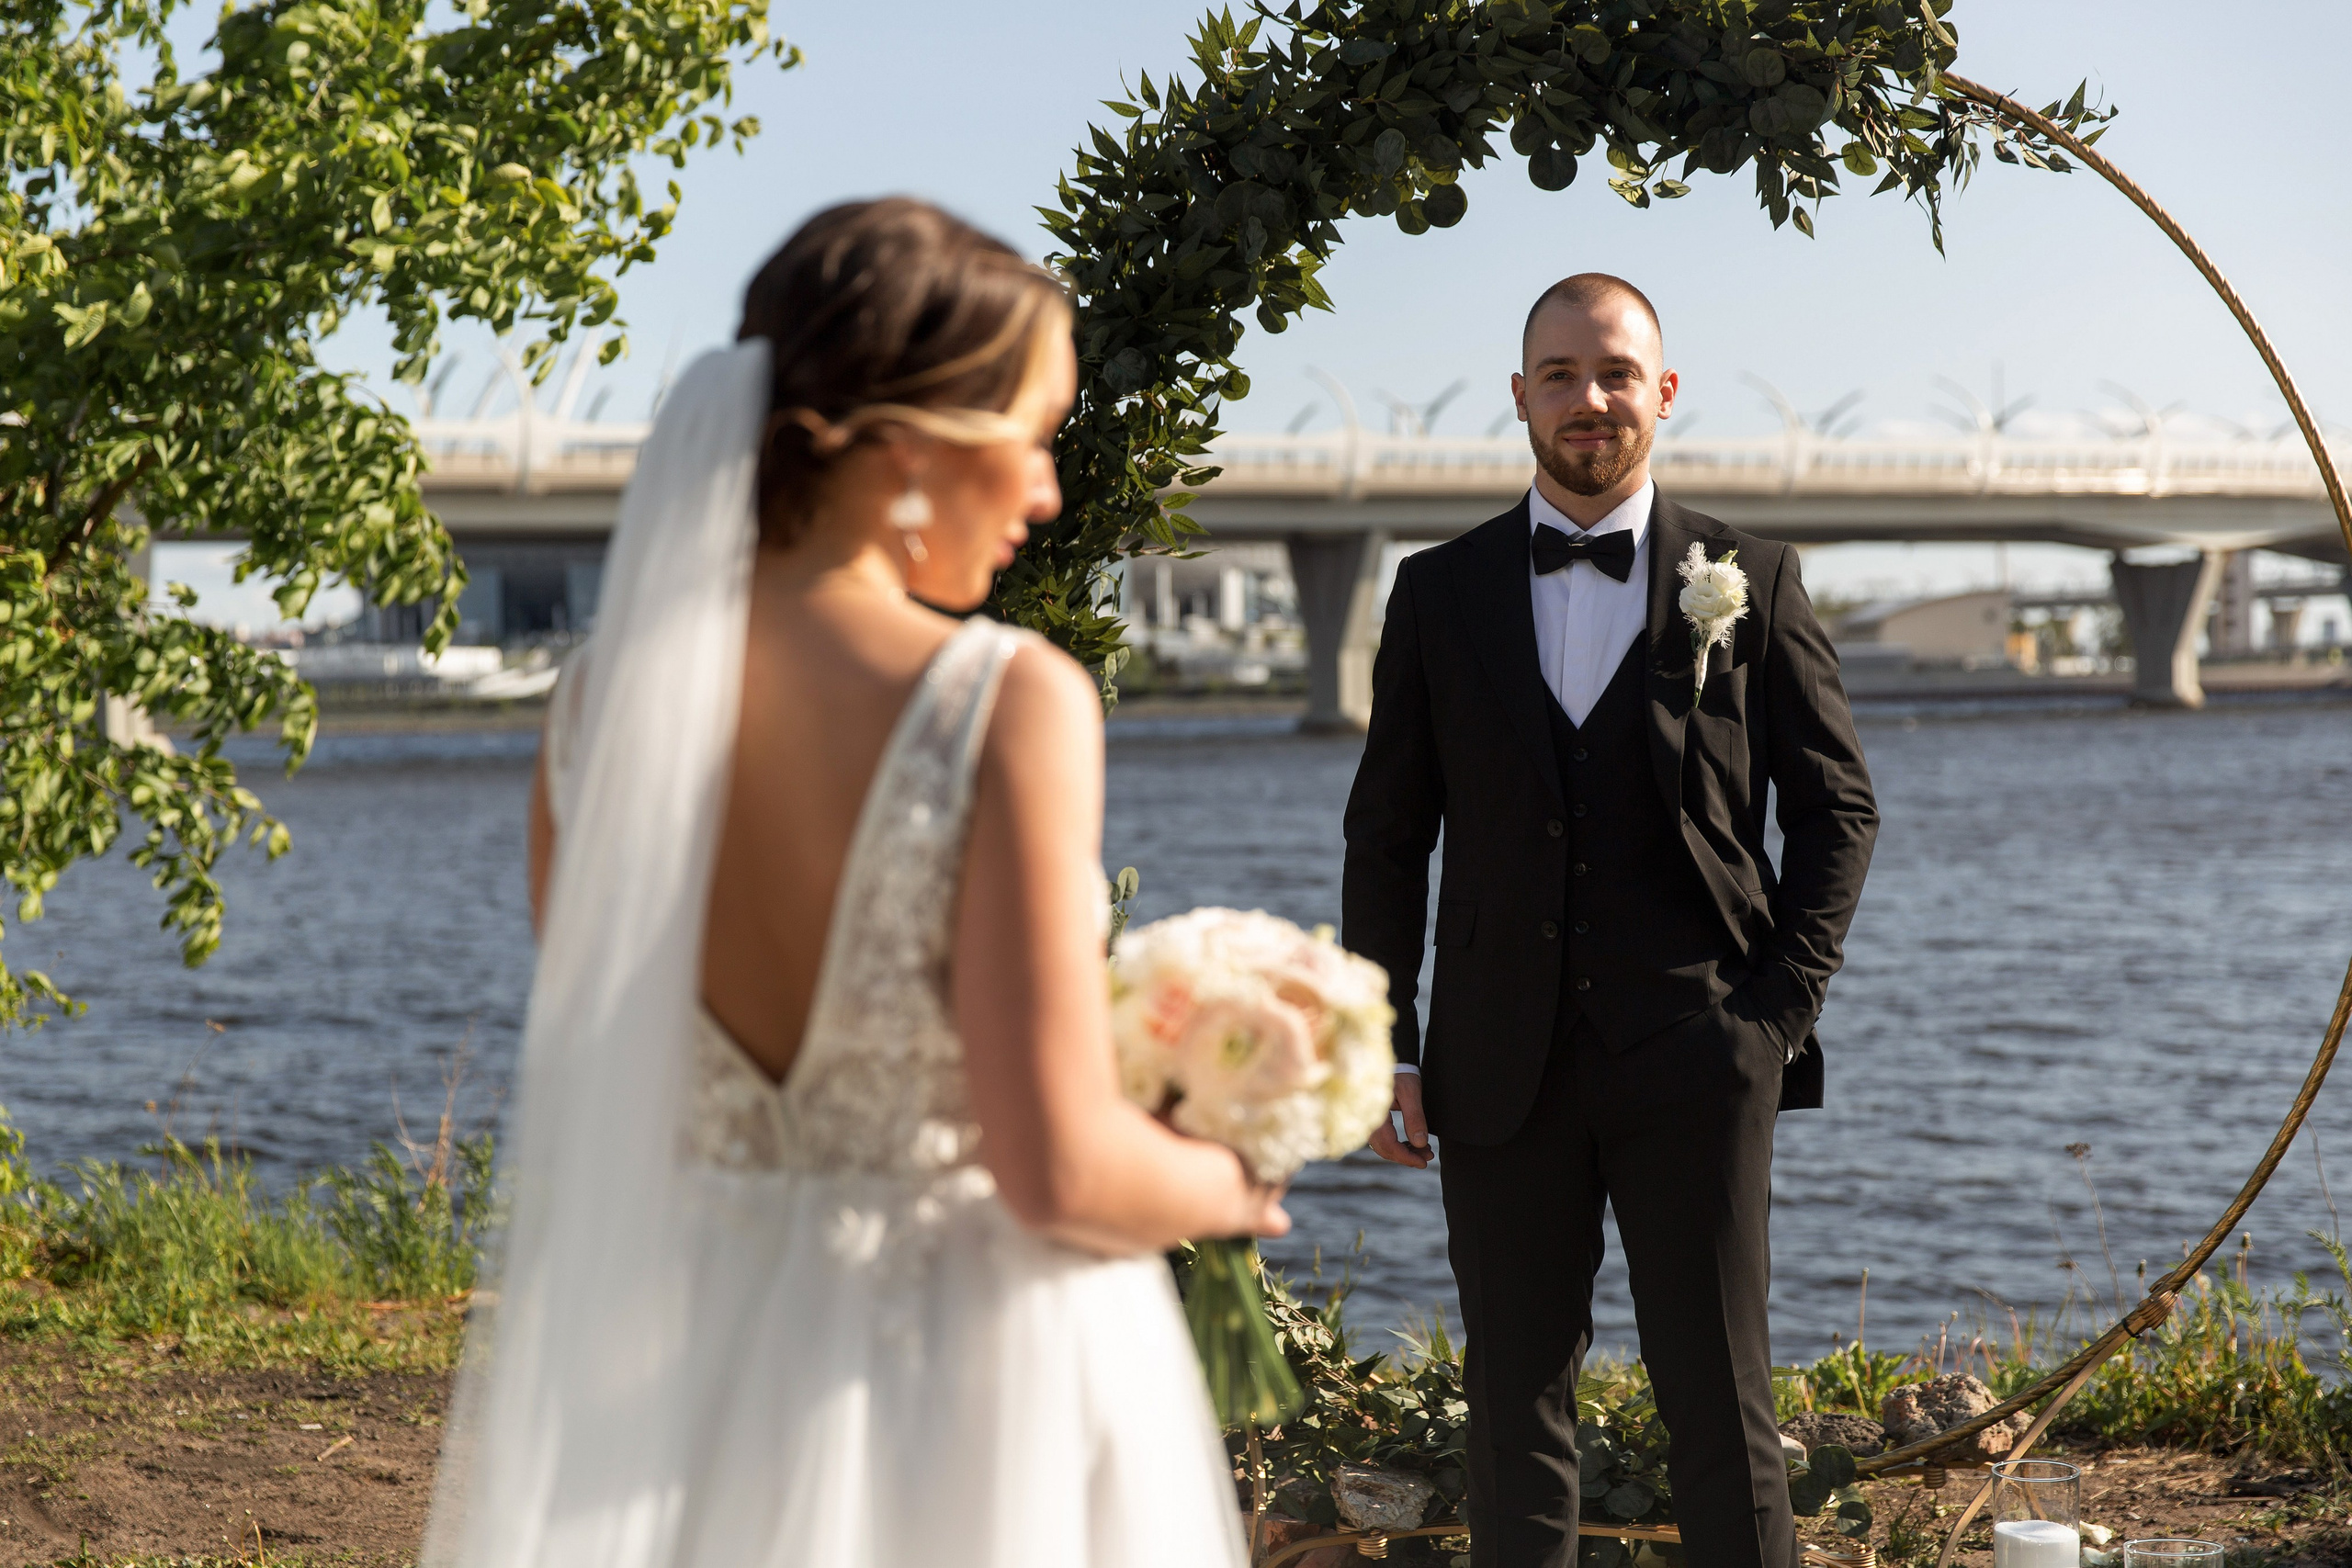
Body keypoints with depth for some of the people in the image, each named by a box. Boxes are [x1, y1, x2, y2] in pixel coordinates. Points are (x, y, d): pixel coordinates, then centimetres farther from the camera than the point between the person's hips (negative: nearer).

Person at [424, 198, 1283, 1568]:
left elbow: (597, 1109, 8)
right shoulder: (1012, 704, -18)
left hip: (672, 1388, 5)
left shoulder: (605, 701, -3)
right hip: (975, 1398, -4)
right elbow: (1061, 1173, -20)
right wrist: (1230, 1186, 0)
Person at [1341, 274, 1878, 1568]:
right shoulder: (1439, 593, 8)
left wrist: (1783, 1009, -3)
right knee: (1513, 1401, 7)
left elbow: (1836, 807, 7)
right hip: (1503, 1072, 2)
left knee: (1722, 1405, 1)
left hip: (1693, 1066, -2)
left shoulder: (1750, 583, 4)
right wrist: (1385, 1047, 3)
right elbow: (1387, 832, 10)